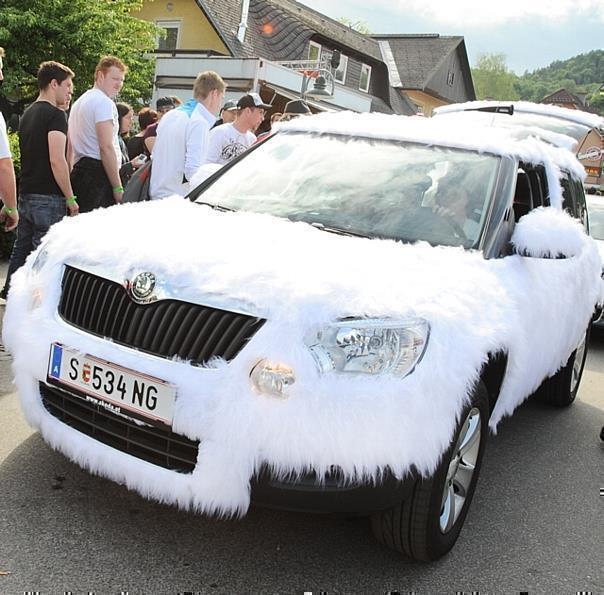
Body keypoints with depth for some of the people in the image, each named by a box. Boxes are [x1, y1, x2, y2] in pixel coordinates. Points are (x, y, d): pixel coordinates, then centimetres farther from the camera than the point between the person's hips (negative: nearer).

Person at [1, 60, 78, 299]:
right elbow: (57, 160, -20)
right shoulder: (55, 115, -12)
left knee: (22, 249, 16)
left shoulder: (28, 114, 16)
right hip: (48, 198, -9)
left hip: (26, 195, 9)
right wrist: (70, 198, -16)